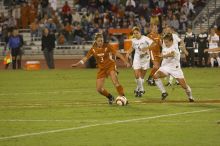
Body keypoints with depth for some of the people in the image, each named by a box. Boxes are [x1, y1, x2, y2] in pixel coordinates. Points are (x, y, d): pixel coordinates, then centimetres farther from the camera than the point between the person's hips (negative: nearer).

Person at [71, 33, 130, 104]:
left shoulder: (107, 46, -12)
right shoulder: (93, 49, -2)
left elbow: (117, 53, -14)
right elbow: (86, 57, 7)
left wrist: (125, 61, -20)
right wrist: (77, 64, 0)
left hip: (110, 66, -4)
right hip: (102, 69, 4)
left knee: (115, 82, -30)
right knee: (99, 89, -1)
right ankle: (110, 97, 23)